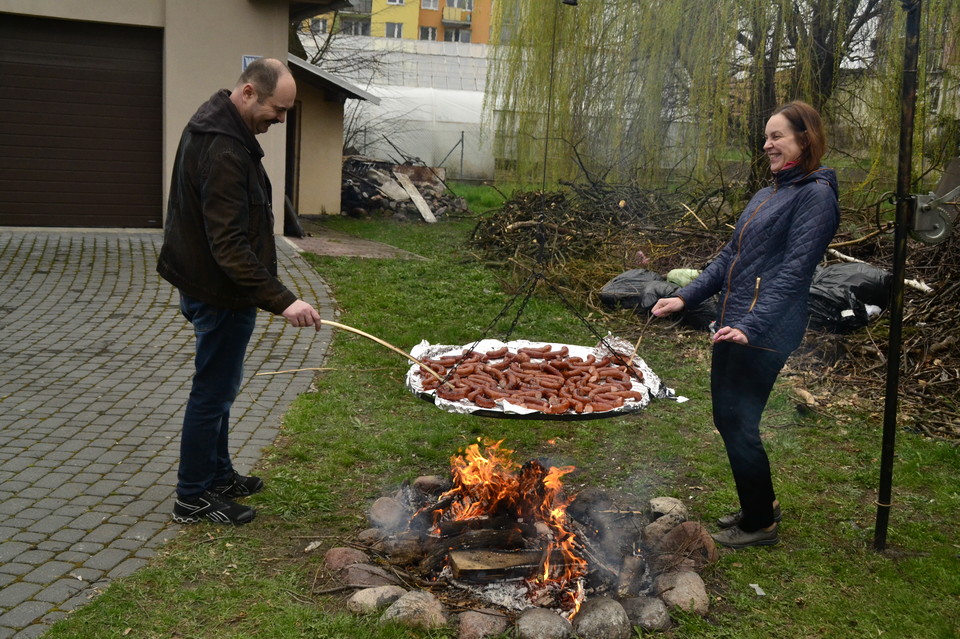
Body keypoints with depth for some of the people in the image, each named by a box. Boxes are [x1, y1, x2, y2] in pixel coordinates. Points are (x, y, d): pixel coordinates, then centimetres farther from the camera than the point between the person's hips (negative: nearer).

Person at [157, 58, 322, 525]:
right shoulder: (224, 150, -27)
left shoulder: (217, 124, 7)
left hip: (207, 285, 10)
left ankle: (218, 476, 36)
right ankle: (193, 498, 16)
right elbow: (230, 246, -31)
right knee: (213, 392, 2)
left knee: (220, 387, 21)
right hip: (221, 293, -10)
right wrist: (281, 301, -32)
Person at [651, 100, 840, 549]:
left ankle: (760, 524, 16)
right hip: (731, 324, 9)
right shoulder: (769, 194, 16)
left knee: (739, 425, -3)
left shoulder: (816, 194, -11)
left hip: (764, 334, -9)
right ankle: (760, 504, 34)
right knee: (727, 419, 15)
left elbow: (793, 272, -20)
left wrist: (751, 326, -28)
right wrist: (686, 296, 11)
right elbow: (731, 257, 19)